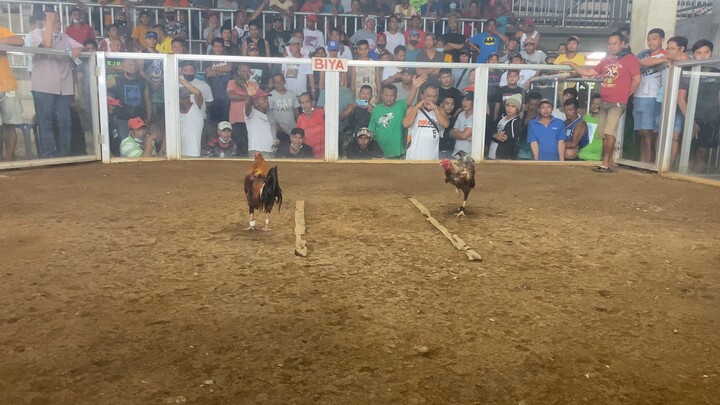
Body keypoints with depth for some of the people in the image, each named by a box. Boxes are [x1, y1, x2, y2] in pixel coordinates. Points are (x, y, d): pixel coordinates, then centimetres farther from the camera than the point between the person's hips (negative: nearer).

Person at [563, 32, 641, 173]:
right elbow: (588, 73, 20)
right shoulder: (606, 60, 18)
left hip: (617, 103, -7)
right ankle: (609, 163, 16)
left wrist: (626, 94, 2)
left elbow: (636, 79, -6)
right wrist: (571, 65, 15)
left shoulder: (630, 59, -2)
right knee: (603, 134, 8)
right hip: (604, 102, 7)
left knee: (609, 132, -17)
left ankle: (605, 164, -15)